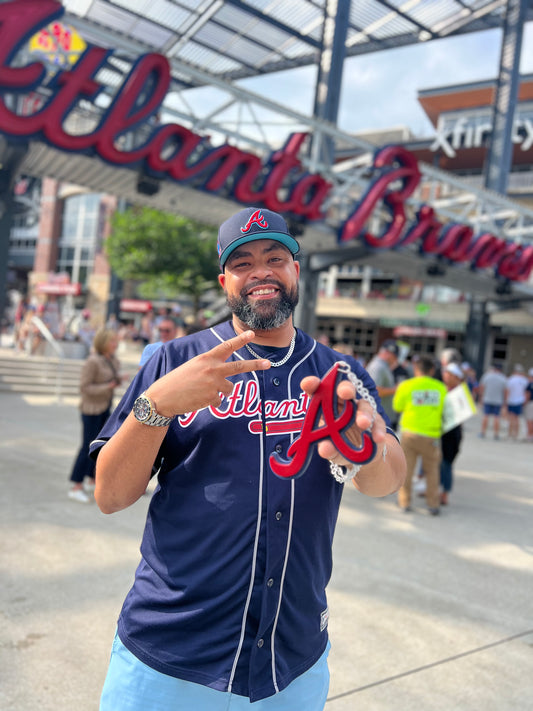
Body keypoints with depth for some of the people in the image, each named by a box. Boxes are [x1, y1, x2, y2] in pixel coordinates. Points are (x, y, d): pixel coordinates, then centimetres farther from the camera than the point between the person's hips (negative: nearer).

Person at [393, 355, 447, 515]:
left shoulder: (406, 385, -5)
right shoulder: (441, 387, -1)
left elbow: (397, 406, 5)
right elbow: (444, 410, 8)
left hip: (410, 431, 0)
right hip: (432, 434, 1)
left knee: (406, 468, 10)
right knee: (432, 469, 12)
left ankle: (404, 502, 16)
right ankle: (433, 504, 14)